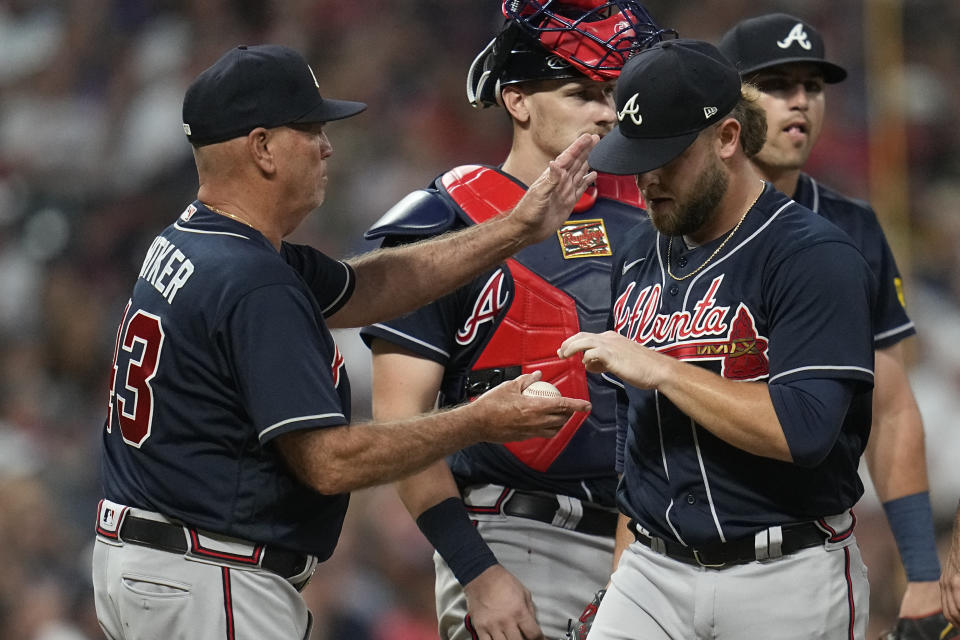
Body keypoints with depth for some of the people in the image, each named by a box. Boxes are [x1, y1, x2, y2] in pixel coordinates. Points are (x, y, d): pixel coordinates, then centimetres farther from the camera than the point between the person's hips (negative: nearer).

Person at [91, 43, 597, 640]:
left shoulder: (187, 243, 12)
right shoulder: (254, 285, -20)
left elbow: (359, 290, 20)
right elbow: (329, 461, -21)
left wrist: (516, 230, 16)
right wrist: (481, 423, -11)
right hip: (211, 589, -11)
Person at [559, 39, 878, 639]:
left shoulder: (815, 257, -11)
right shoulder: (638, 256, 13)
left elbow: (803, 431, -22)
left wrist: (659, 369, -18)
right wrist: (626, 562, 17)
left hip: (787, 586, -5)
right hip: (653, 572, 6)